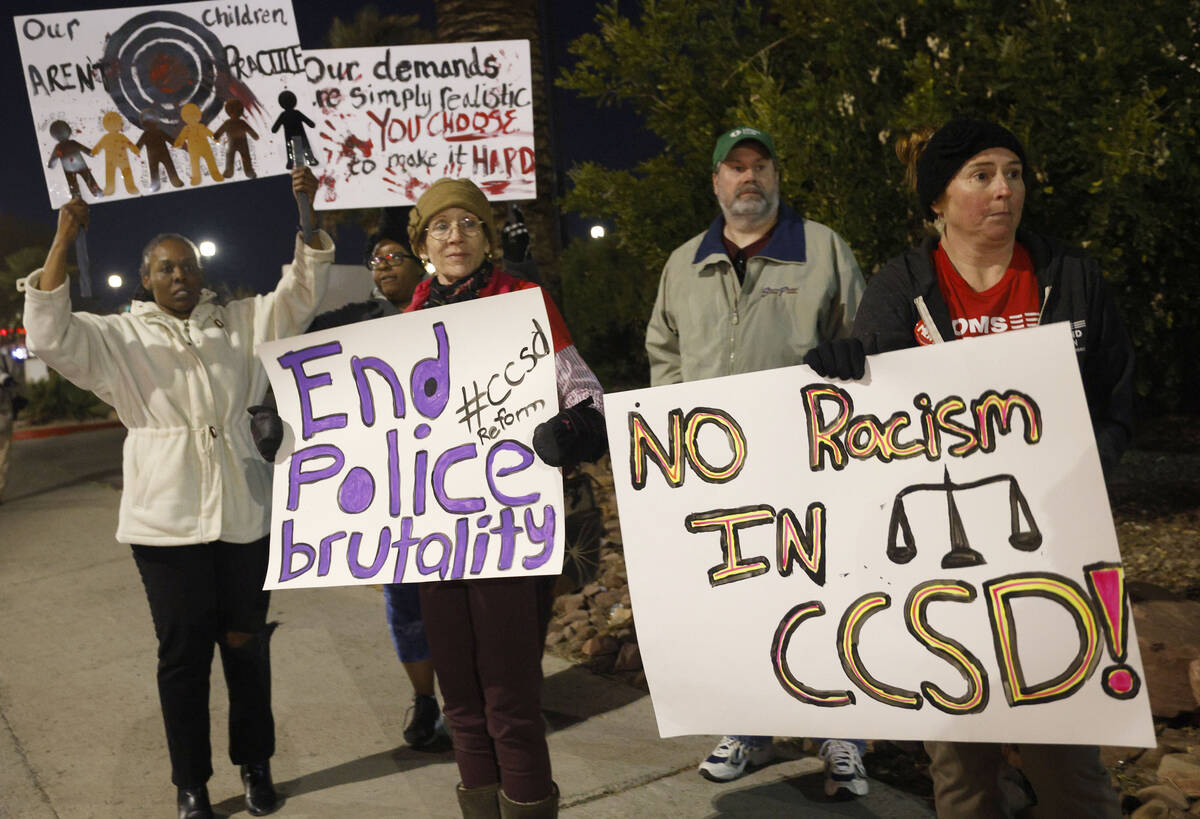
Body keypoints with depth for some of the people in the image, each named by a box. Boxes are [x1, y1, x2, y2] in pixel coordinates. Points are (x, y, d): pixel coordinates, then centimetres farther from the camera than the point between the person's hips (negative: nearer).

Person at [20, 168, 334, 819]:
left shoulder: (237, 323, 11)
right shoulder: (119, 339, 5)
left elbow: (302, 293, 8)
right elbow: (49, 335, -10)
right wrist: (63, 239, -13)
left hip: (242, 512, 2)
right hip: (167, 520, -2)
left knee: (246, 642, 11)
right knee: (184, 651, 7)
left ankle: (255, 765, 29)